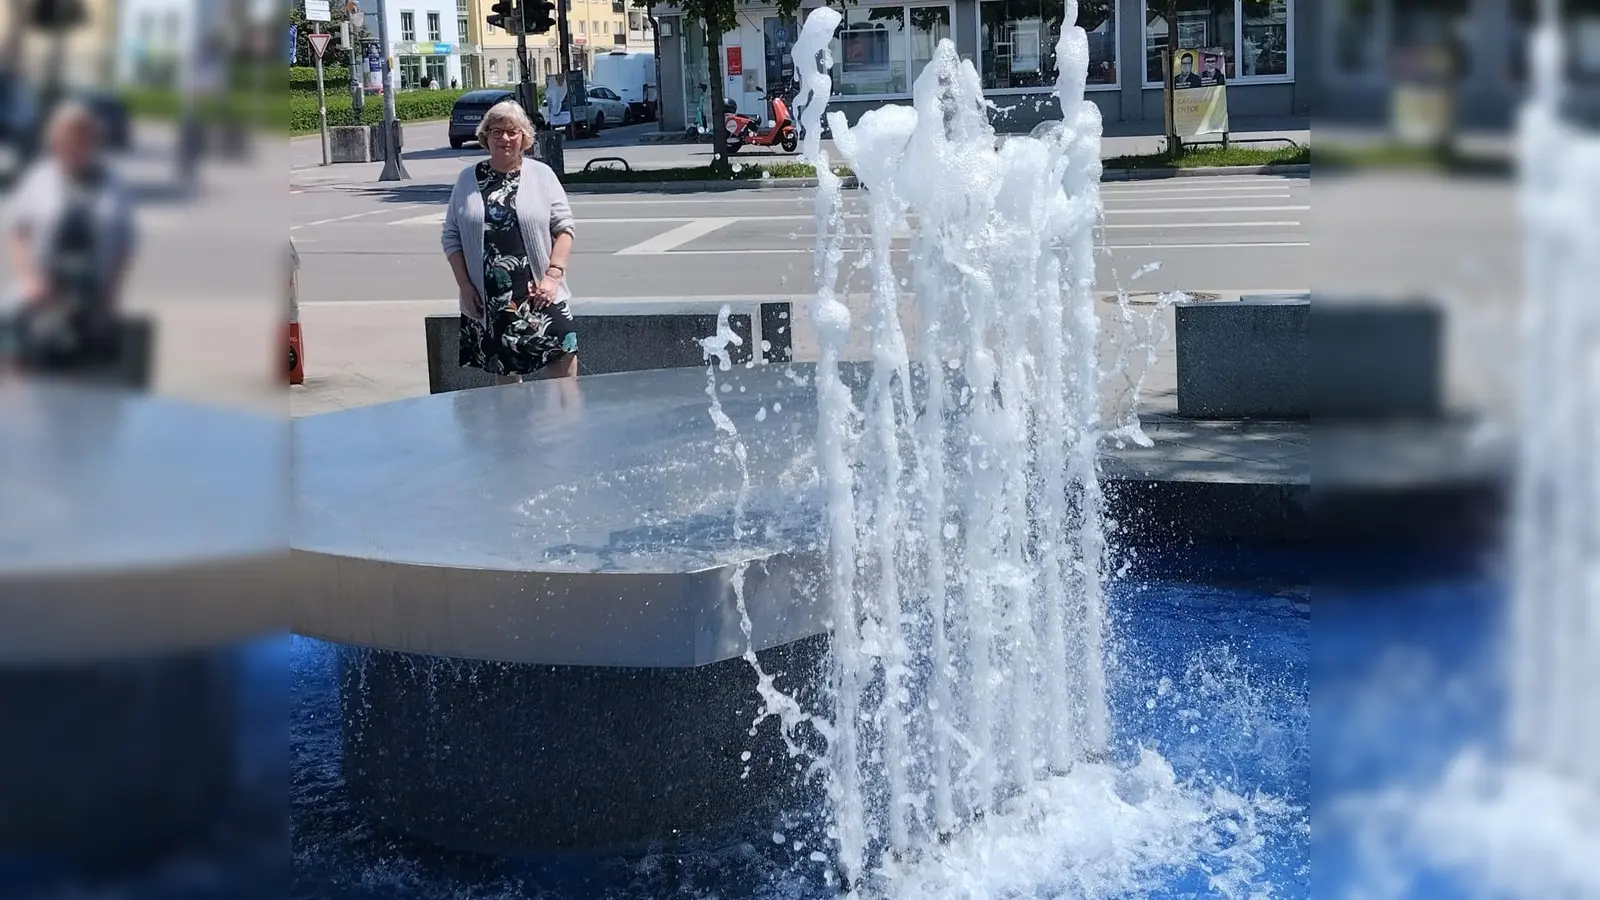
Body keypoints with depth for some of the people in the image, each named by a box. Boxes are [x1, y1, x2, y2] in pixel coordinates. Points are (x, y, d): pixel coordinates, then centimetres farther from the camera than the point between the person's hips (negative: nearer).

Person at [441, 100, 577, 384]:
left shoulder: (541, 175, 5)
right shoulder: (468, 180, 8)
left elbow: (564, 227, 3)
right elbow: (452, 236, 10)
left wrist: (553, 274, -9)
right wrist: (464, 286, 1)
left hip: (538, 296, -1)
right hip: (487, 301, 2)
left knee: (563, 360, -11)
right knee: (504, 375, 8)